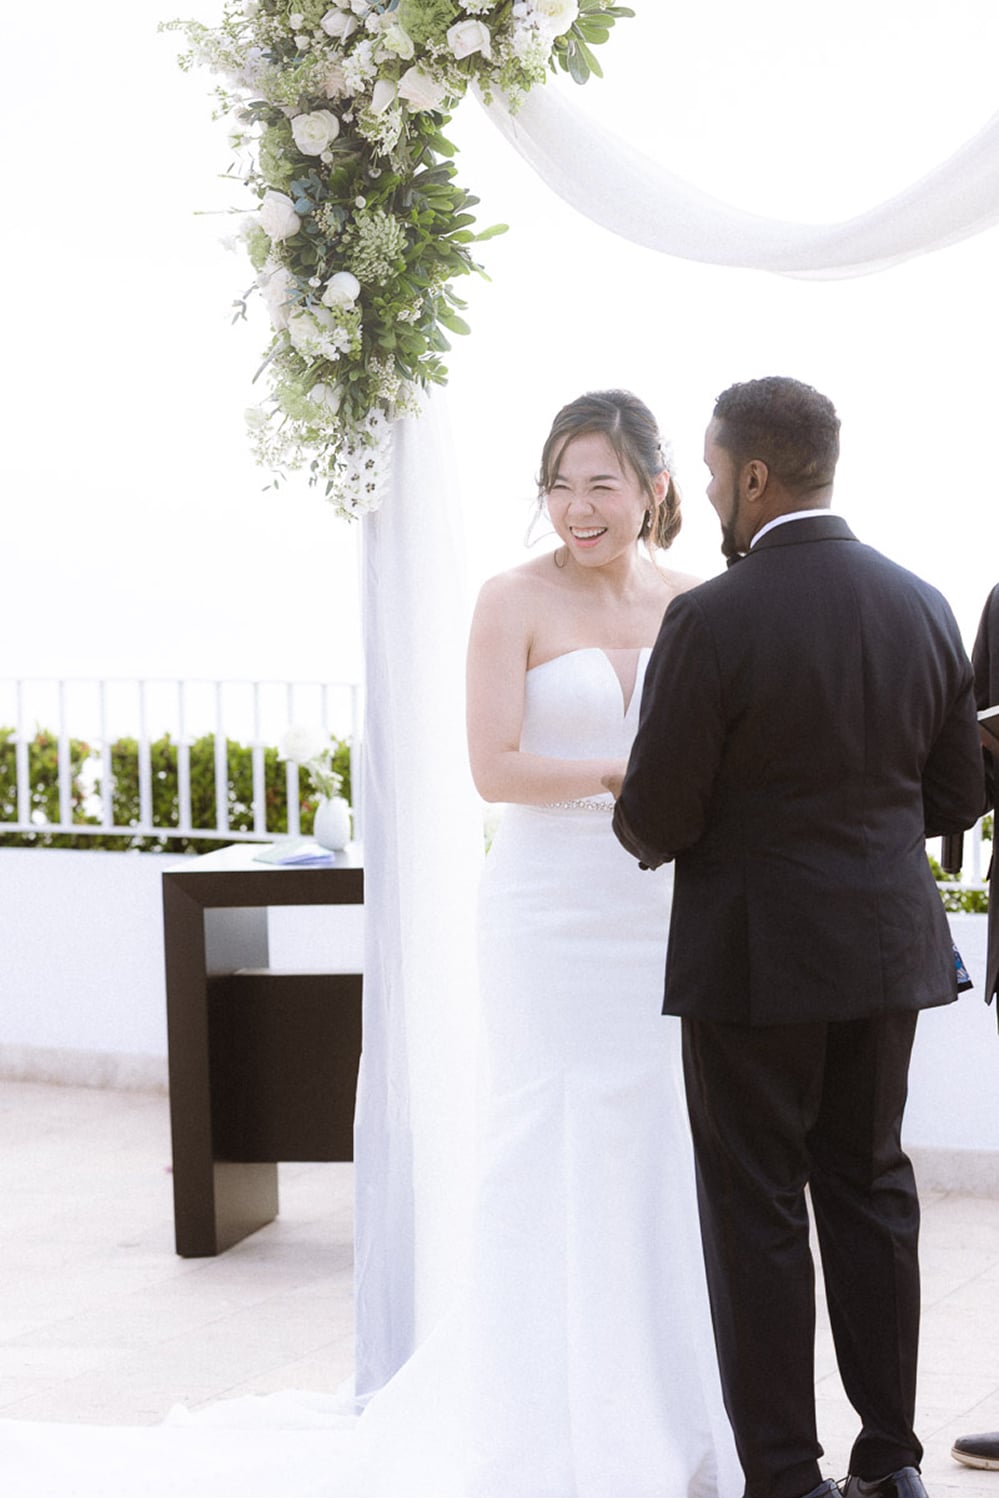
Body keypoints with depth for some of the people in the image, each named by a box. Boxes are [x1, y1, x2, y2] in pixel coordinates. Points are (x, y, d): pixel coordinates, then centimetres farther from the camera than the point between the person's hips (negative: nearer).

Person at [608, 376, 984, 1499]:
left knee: (757, 1215, 4)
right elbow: (956, 795, 8)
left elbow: (655, 817, -14)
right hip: (889, 948, 6)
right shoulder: (922, 608, 2)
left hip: (756, 955, -6)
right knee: (870, 1190, 15)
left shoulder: (711, 620, -17)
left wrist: (645, 832, 8)